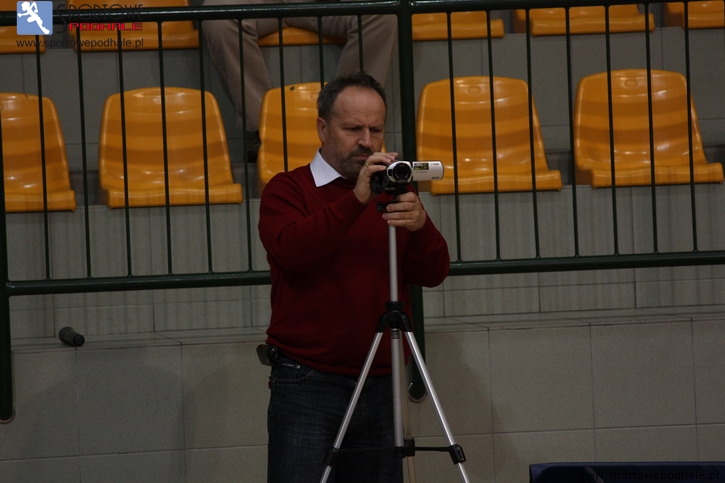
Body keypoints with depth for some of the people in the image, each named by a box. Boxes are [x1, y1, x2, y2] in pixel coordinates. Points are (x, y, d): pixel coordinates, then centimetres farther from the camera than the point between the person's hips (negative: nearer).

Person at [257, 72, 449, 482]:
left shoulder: (393, 194, 14)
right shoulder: (287, 190, 3)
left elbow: (433, 274, 3)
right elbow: (291, 250, -17)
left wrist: (420, 225, -18)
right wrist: (356, 200, -27)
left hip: (379, 387, 4)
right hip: (307, 386, -4)